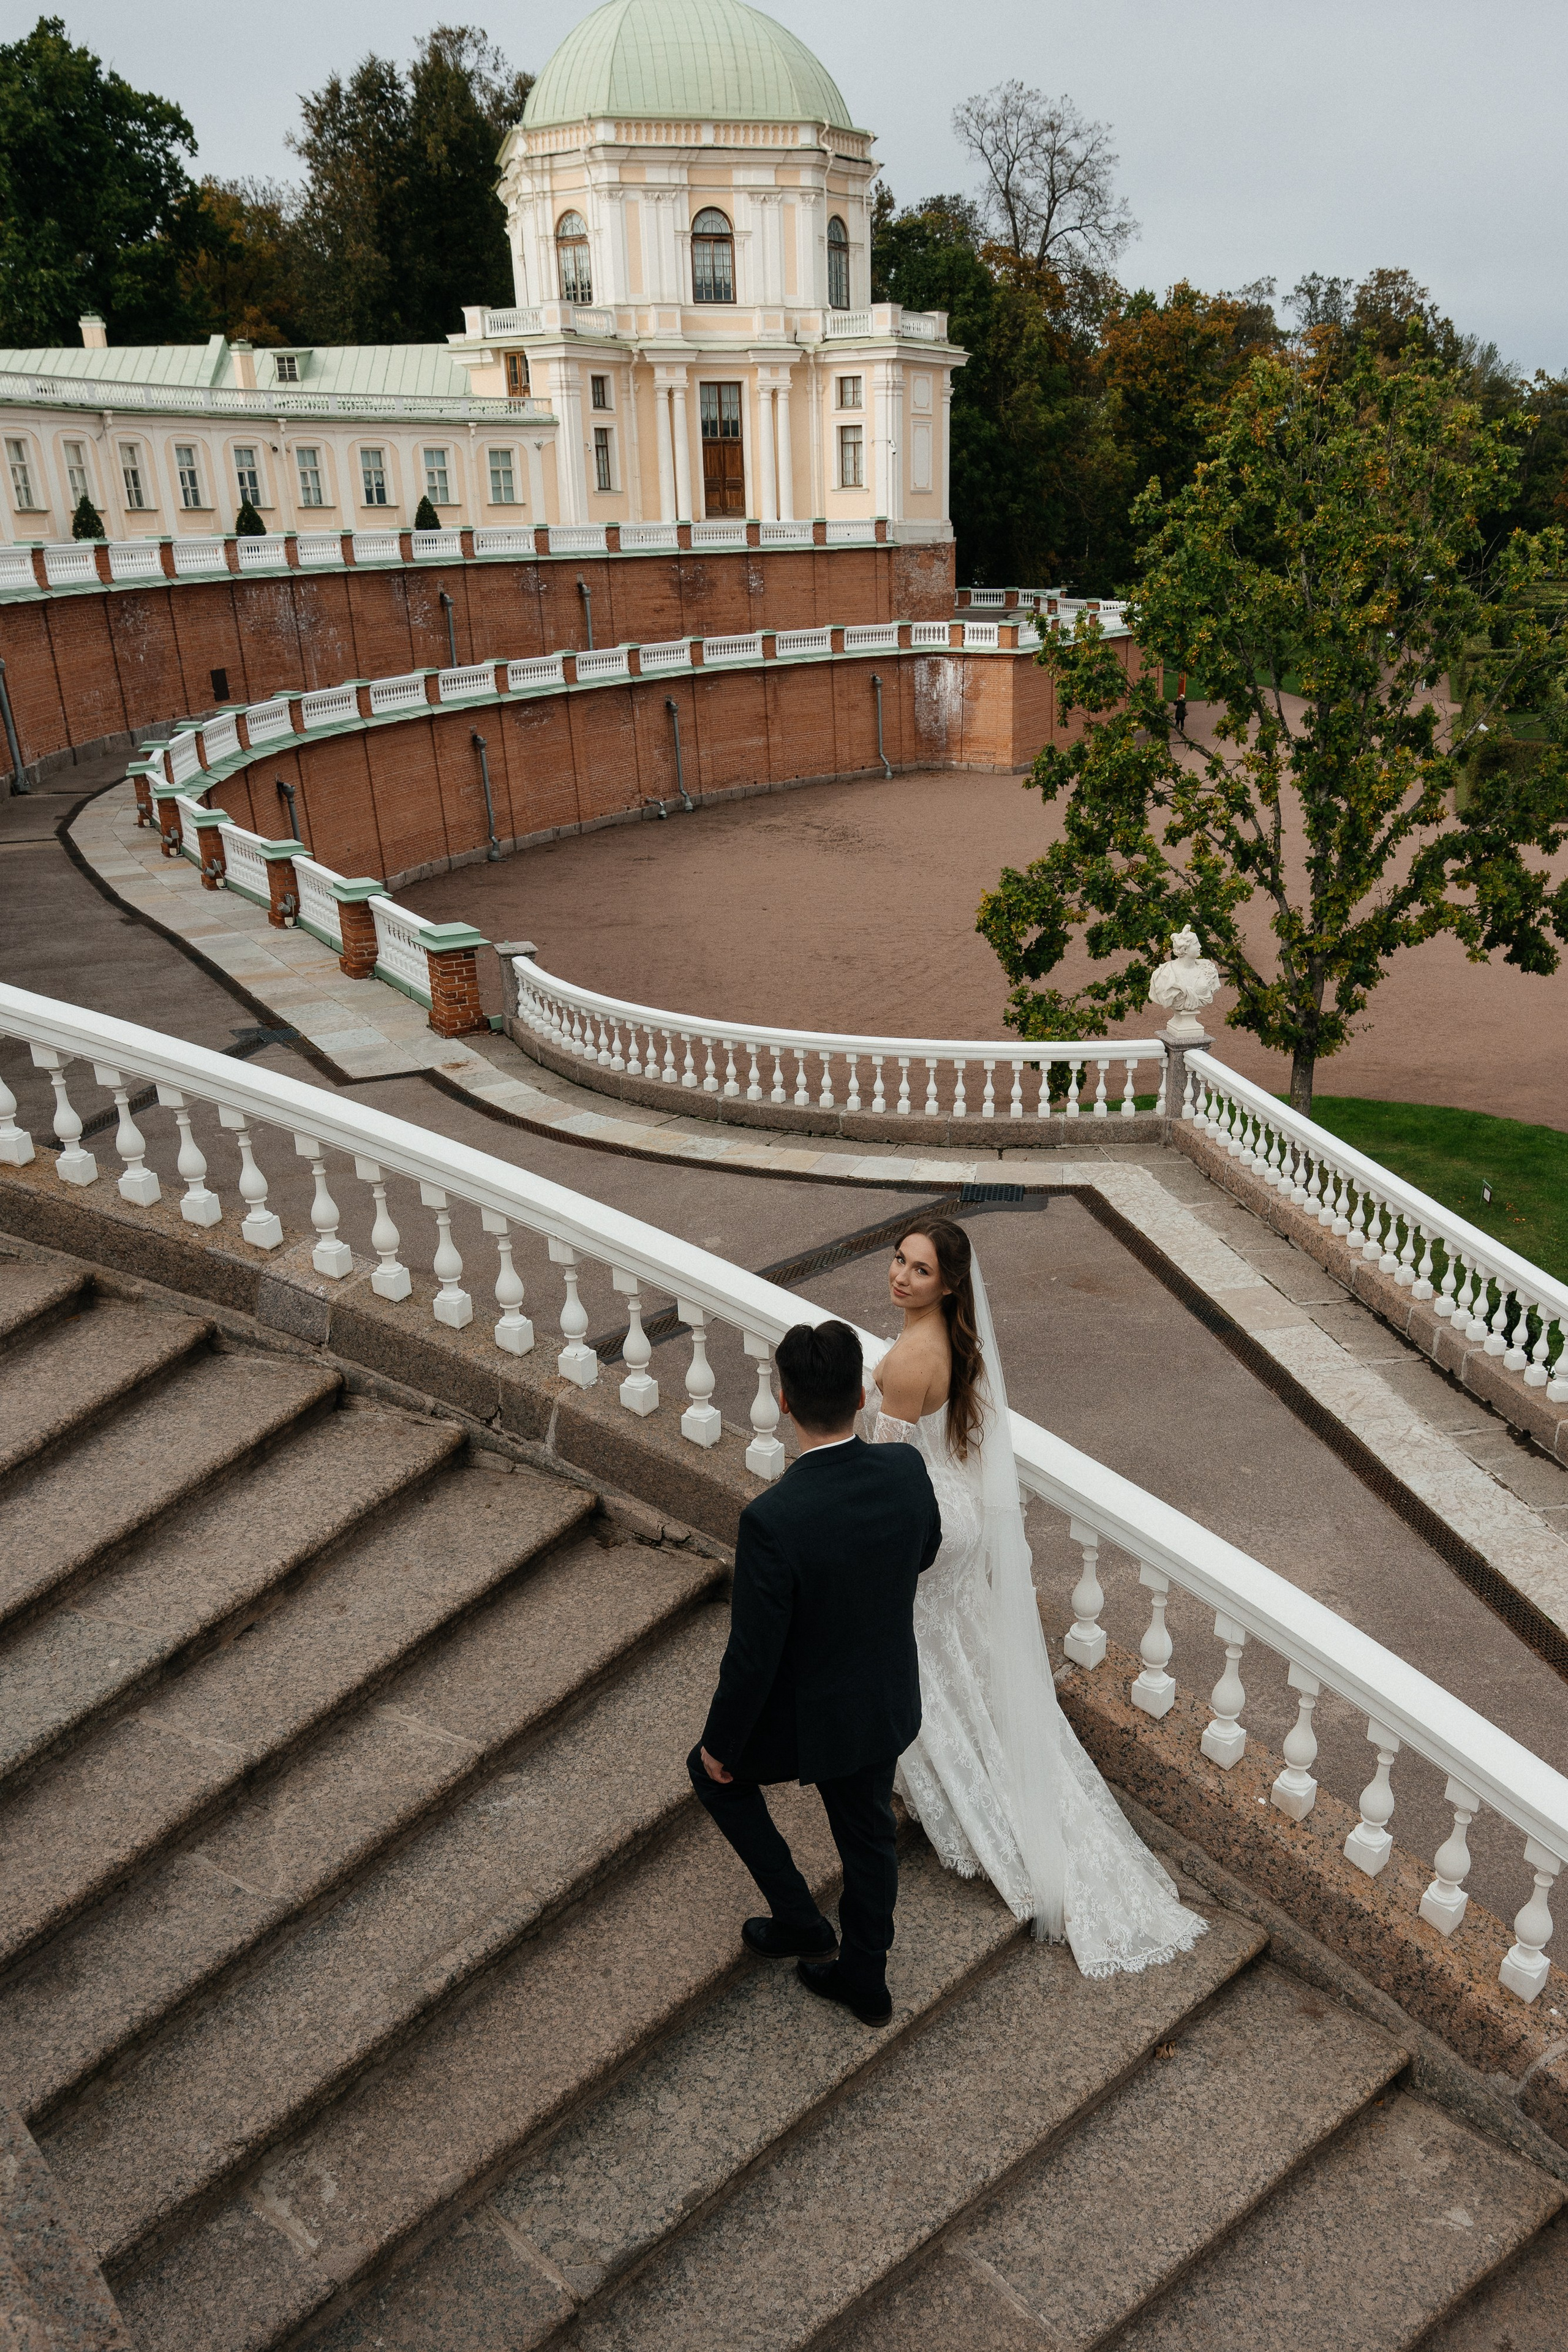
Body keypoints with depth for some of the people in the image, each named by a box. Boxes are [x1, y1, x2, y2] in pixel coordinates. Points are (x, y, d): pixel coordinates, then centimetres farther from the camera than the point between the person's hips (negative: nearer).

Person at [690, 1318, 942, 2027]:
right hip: (889, 1700, 5)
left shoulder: (772, 1521, -36)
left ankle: (799, 1920, 32)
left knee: (714, 1772, 26)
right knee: (867, 1835, 27)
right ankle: (864, 1980, 48)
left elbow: (753, 1656, -25)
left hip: (806, 1718, -5)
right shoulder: (907, 1470, -19)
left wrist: (719, 1744, -8)